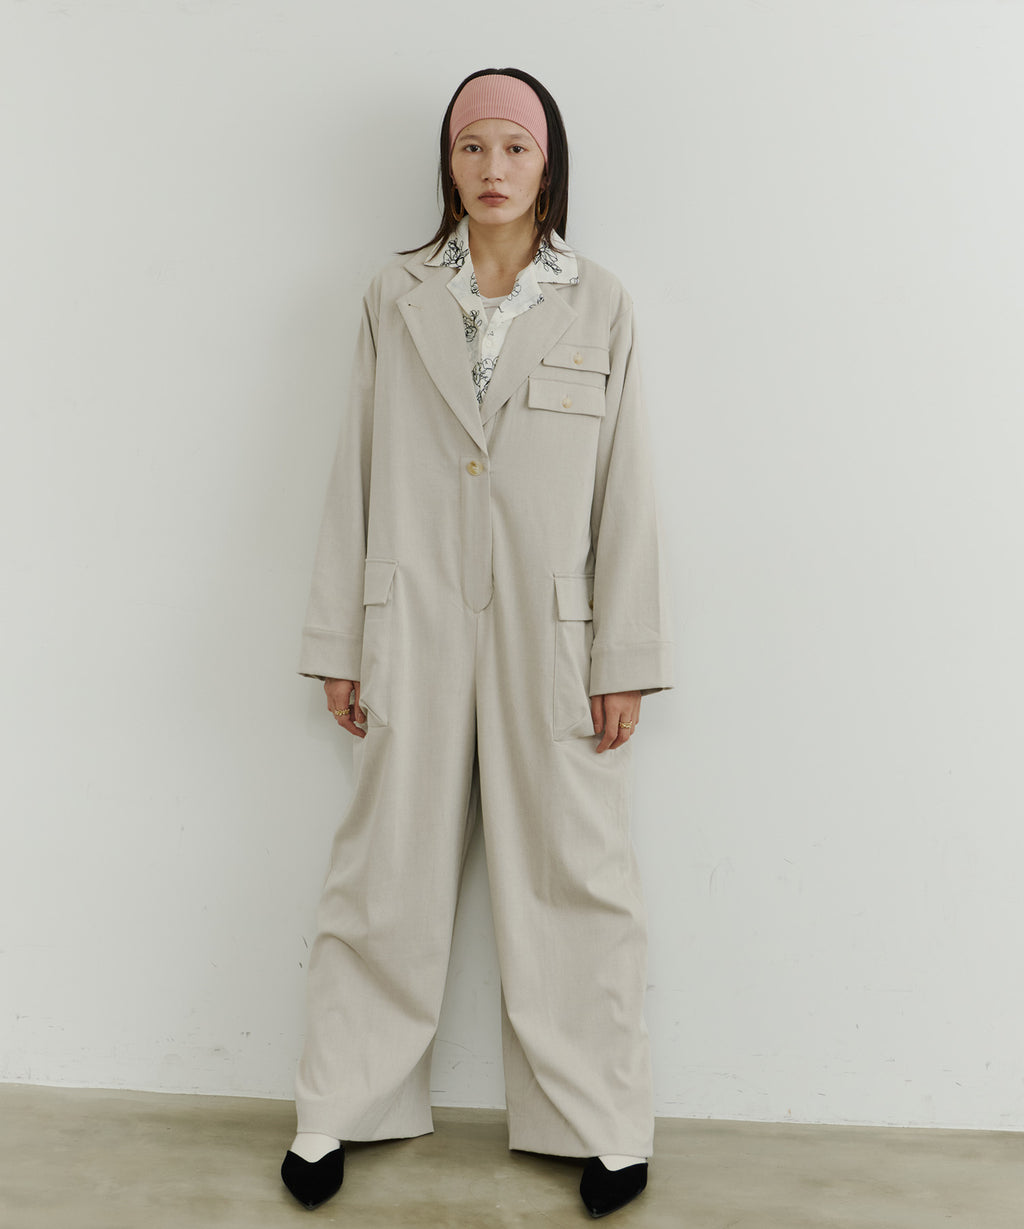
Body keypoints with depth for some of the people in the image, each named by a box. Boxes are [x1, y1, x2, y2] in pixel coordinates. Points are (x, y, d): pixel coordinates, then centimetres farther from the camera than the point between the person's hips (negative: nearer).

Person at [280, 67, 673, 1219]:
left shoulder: (599, 306, 4)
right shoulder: (395, 298, 7)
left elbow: (624, 491, 1)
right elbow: (355, 476, 6)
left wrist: (624, 660, -3)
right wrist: (338, 642, 3)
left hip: (549, 635, 0)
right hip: (414, 629, 1)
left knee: (571, 877, 7)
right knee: (387, 872, 9)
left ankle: (605, 1127, 25)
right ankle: (338, 1114, 28)